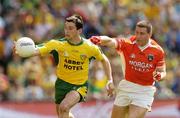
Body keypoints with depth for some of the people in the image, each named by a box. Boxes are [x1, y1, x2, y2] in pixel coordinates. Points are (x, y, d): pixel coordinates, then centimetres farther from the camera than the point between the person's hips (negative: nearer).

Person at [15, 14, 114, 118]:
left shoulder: (90, 47, -13)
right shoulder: (58, 44, -15)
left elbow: (104, 60, 5)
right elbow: (38, 51, -29)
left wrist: (110, 80, 0)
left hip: (80, 85, -3)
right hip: (62, 83, 3)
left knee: (64, 107, -29)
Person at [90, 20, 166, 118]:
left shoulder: (157, 50, -7)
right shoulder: (127, 43, -9)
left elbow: (162, 72, 4)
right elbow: (111, 42, -29)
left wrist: (159, 76, -21)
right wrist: (99, 39, -51)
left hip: (144, 91, -2)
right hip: (126, 88, 2)